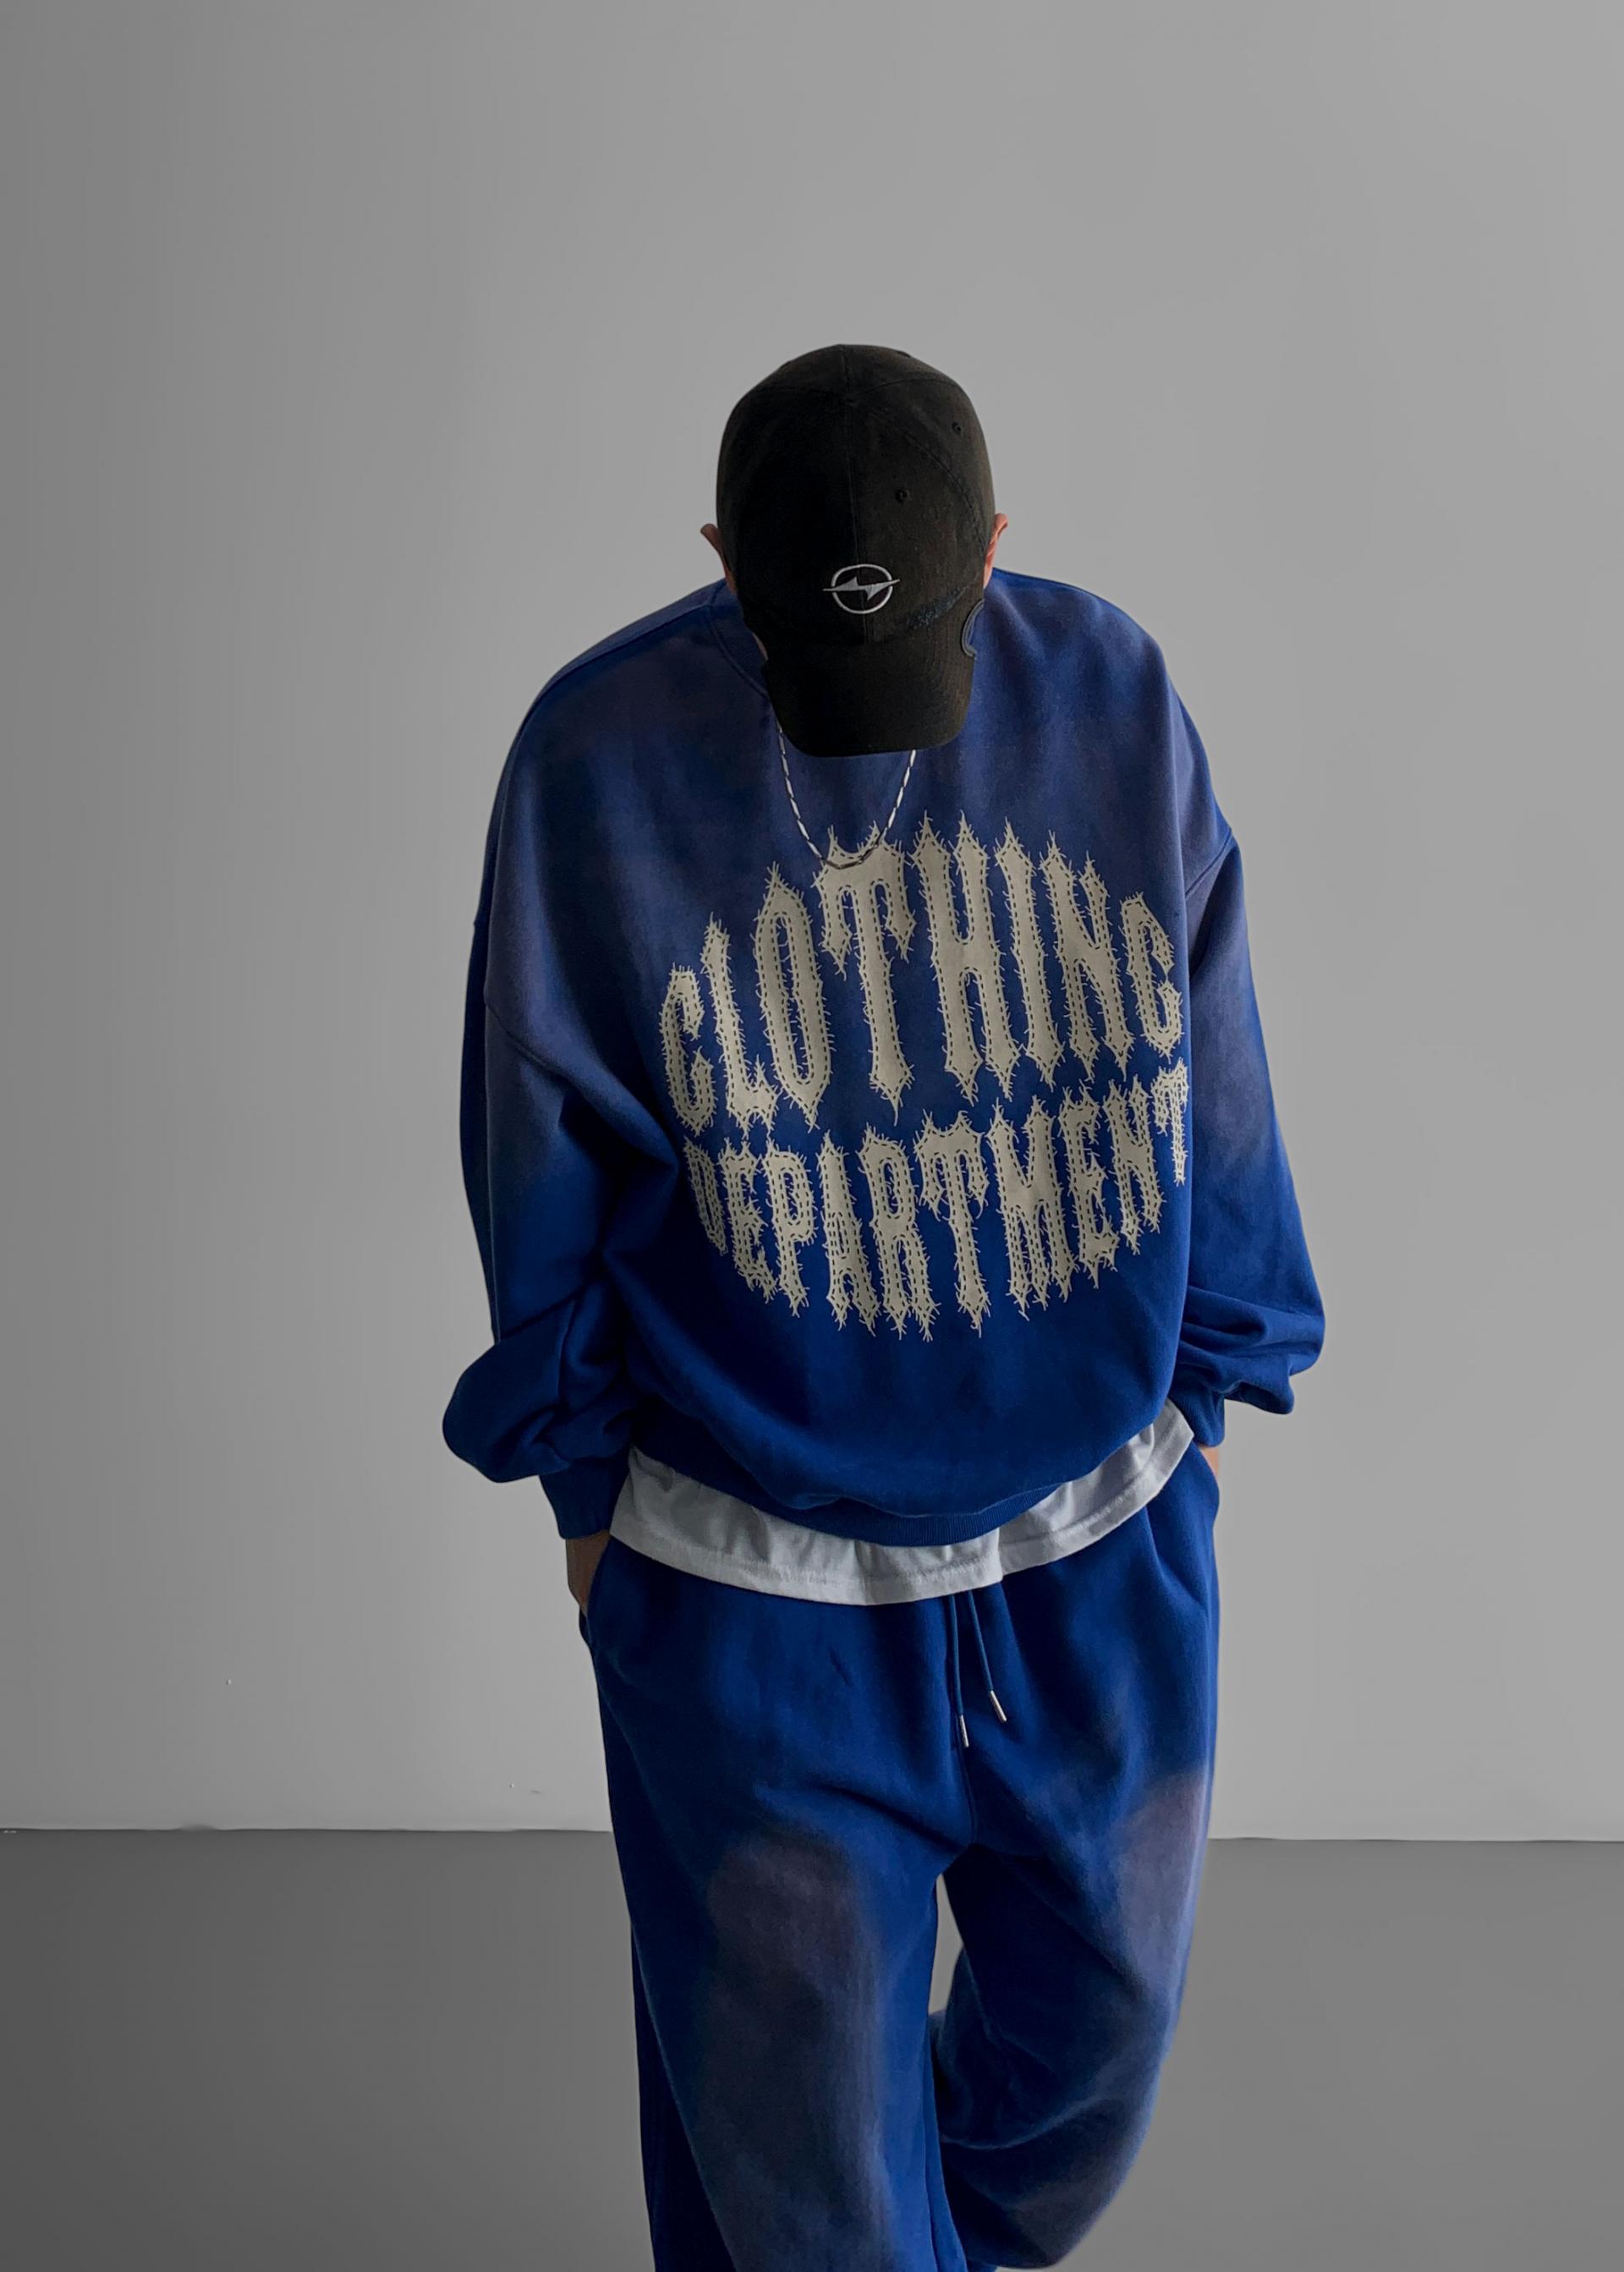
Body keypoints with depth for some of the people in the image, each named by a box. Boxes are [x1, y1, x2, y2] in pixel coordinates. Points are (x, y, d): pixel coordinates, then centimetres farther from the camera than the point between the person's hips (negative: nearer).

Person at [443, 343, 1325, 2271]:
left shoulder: (1115, 699, -8)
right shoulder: (600, 757, -14)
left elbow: (1205, 1080, 3)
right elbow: (544, 1157, -3)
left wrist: (1200, 1383, 10)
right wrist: (584, 1470, 5)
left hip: (1101, 1548, 3)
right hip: (749, 1579, -2)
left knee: (1098, 2006, 22)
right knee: (795, 2082, 12)